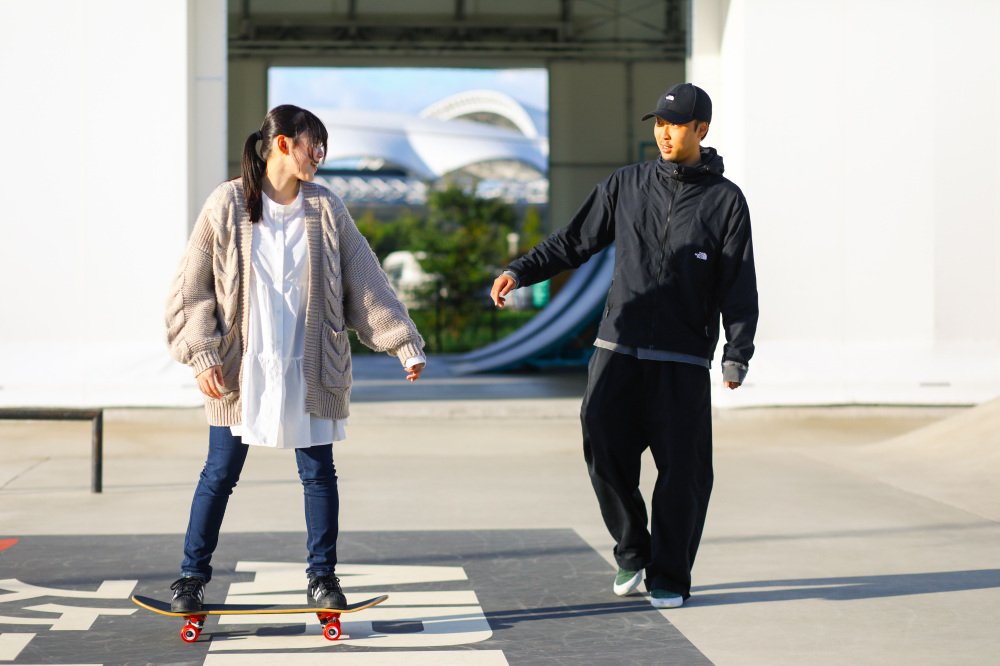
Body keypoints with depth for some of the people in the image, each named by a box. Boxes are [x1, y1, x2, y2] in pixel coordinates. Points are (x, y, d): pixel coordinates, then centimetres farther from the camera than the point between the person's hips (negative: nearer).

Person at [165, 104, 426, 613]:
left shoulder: (326, 210, 4)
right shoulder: (227, 204, -3)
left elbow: (366, 282, 5)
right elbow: (193, 286, -1)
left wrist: (405, 343, -1)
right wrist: (203, 355, -10)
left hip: (310, 368, 2)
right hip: (240, 367, -2)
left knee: (318, 472, 5)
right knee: (220, 473, 3)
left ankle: (322, 577, 17)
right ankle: (193, 575, 17)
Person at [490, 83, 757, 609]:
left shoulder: (725, 200, 3)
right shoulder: (626, 185, 10)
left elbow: (739, 287, 1)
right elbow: (574, 241, 13)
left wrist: (737, 354, -9)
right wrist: (520, 271, -1)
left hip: (682, 361, -2)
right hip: (618, 349, 2)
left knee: (681, 468, -3)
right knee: (604, 449, -8)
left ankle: (669, 577, 11)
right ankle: (632, 552, 13)